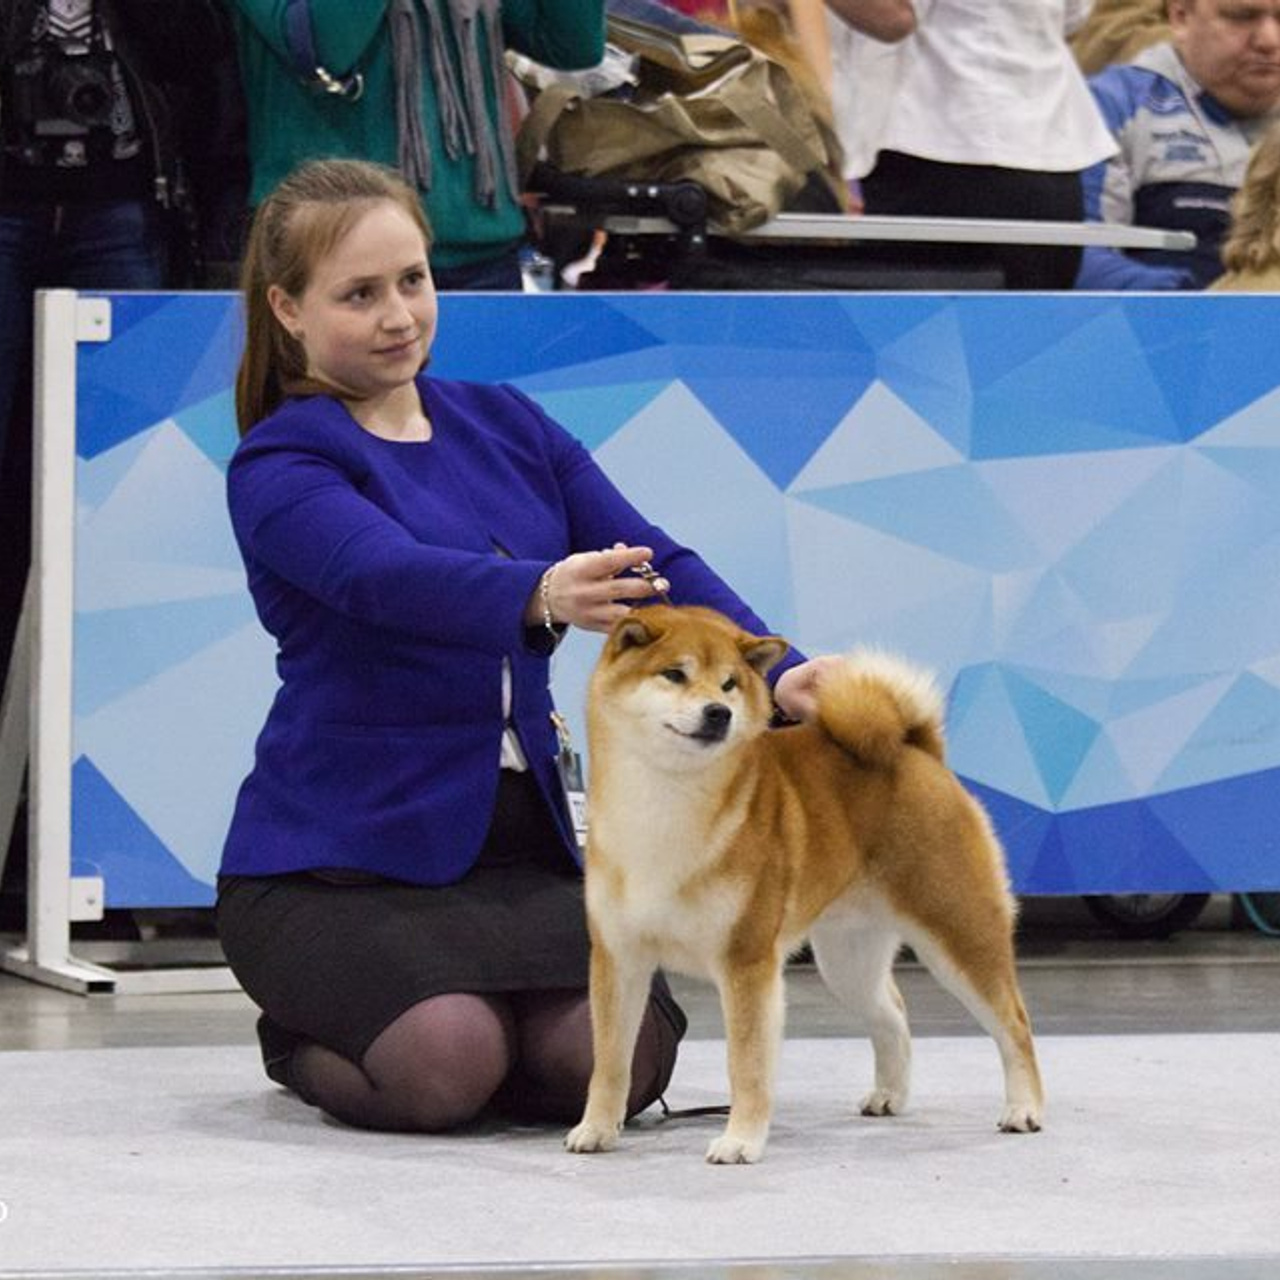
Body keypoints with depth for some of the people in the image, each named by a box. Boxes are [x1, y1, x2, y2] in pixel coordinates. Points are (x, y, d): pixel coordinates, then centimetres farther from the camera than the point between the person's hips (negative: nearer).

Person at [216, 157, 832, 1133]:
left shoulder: (510, 427, 12)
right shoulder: (279, 468, -7)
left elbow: (655, 564, 2)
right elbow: (387, 576, -28)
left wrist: (777, 676, -17)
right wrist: (539, 595, -48)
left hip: (520, 845, 5)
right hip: (340, 862, -5)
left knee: (615, 1060, -21)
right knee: (445, 1065, -29)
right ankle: (305, 1038, 6)